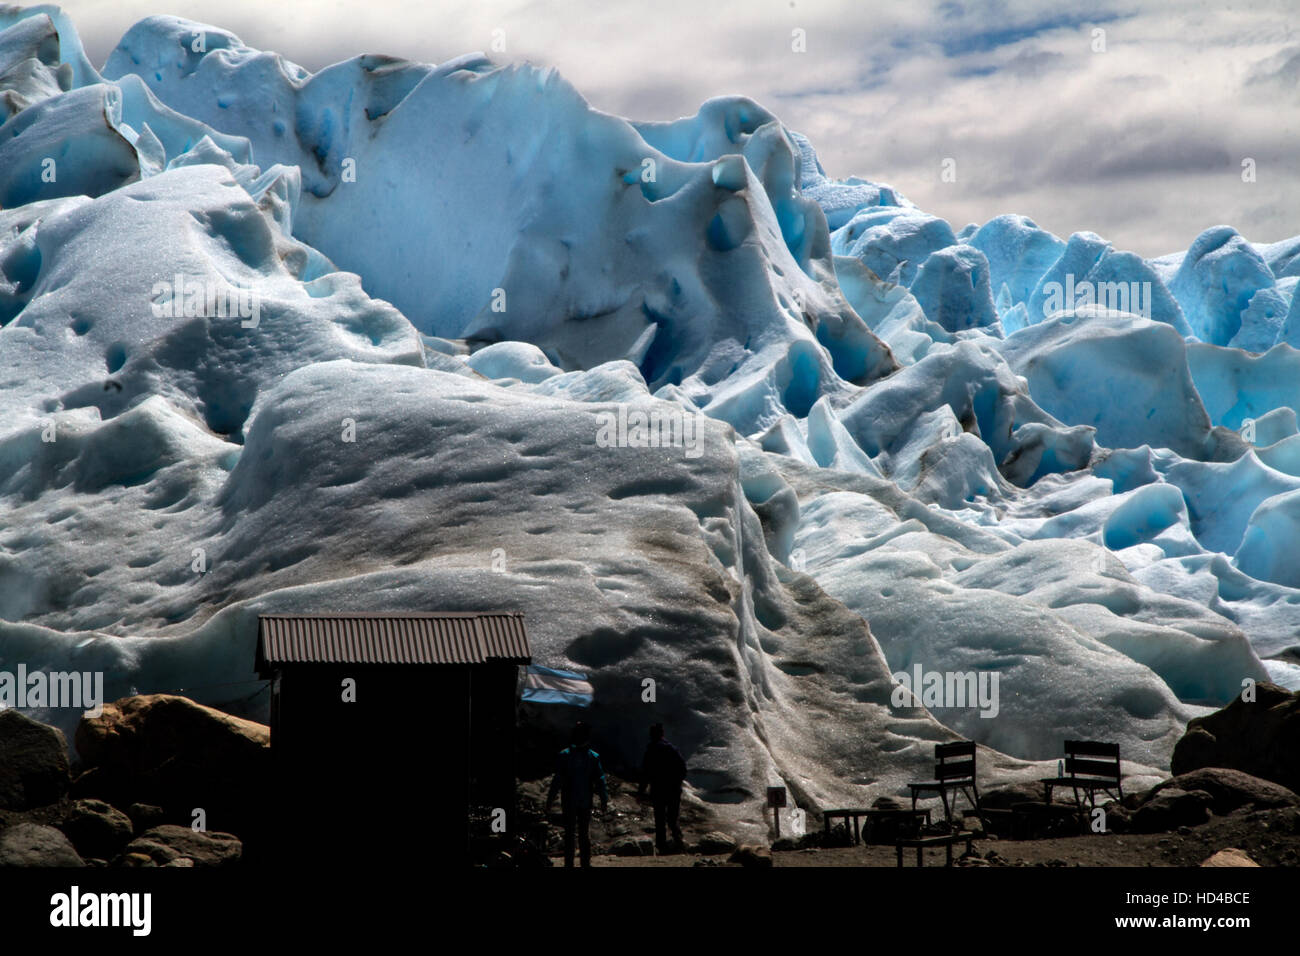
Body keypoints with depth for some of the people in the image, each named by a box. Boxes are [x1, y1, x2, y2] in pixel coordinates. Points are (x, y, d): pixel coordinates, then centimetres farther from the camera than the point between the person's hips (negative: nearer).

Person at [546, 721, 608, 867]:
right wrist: (604, 801, 5)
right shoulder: (594, 757, -6)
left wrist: (550, 800, -4)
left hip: (568, 802, -2)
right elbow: (600, 780, -3)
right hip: (586, 802, 2)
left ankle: (569, 863, 4)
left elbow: (557, 781, -11)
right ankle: (586, 862, 11)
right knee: (585, 835, 12)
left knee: (569, 834, 6)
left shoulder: (564, 755, -11)